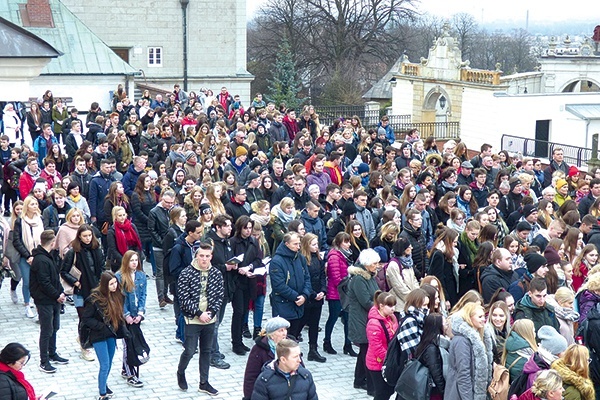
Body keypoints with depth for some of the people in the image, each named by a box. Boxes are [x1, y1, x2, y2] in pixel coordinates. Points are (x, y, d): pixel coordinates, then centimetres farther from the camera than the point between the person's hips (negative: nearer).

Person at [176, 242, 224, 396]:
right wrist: (199, 313, -17)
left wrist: (212, 312, -11)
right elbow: (183, 297, -13)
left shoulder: (216, 274, 0)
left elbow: (219, 296, 4)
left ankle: (204, 383, 22)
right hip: (192, 319, -4)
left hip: (210, 319, 4)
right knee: (190, 351, -2)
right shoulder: (186, 273, -12)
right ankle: (181, 372, 27)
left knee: (206, 351, 12)